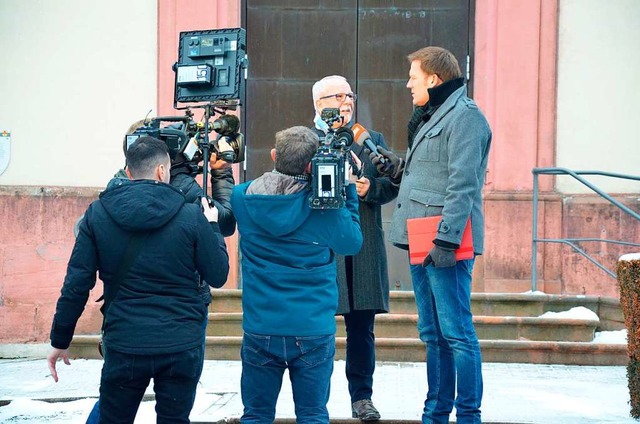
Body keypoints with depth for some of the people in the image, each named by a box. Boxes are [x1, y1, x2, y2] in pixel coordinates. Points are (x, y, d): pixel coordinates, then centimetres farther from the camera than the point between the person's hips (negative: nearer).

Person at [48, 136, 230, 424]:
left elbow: (76, 284, -2)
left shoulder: (98, 214, -1)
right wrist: (212, 227, 18)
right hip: (181, 346, -1)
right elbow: (218, 276, 2)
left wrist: (60, 340, 8)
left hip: (124, 345, 1)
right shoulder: (191, 216, -5)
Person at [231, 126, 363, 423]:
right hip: (313, 331, -2)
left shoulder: (243, 197, -5)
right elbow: (352, 242, 1)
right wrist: (348, 189, 2)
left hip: (260, 330, 2)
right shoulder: (324, 205, -13)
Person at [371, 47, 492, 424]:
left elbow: (462, 184, -18)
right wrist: (400, 167, 11)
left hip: (446, 244, -10)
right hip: (421, 241, 10)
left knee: (456, 332, -8)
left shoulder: (464, 116, -10)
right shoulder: (431, 117, 22)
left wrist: (447, 237, -23)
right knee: (433, 334, 13)